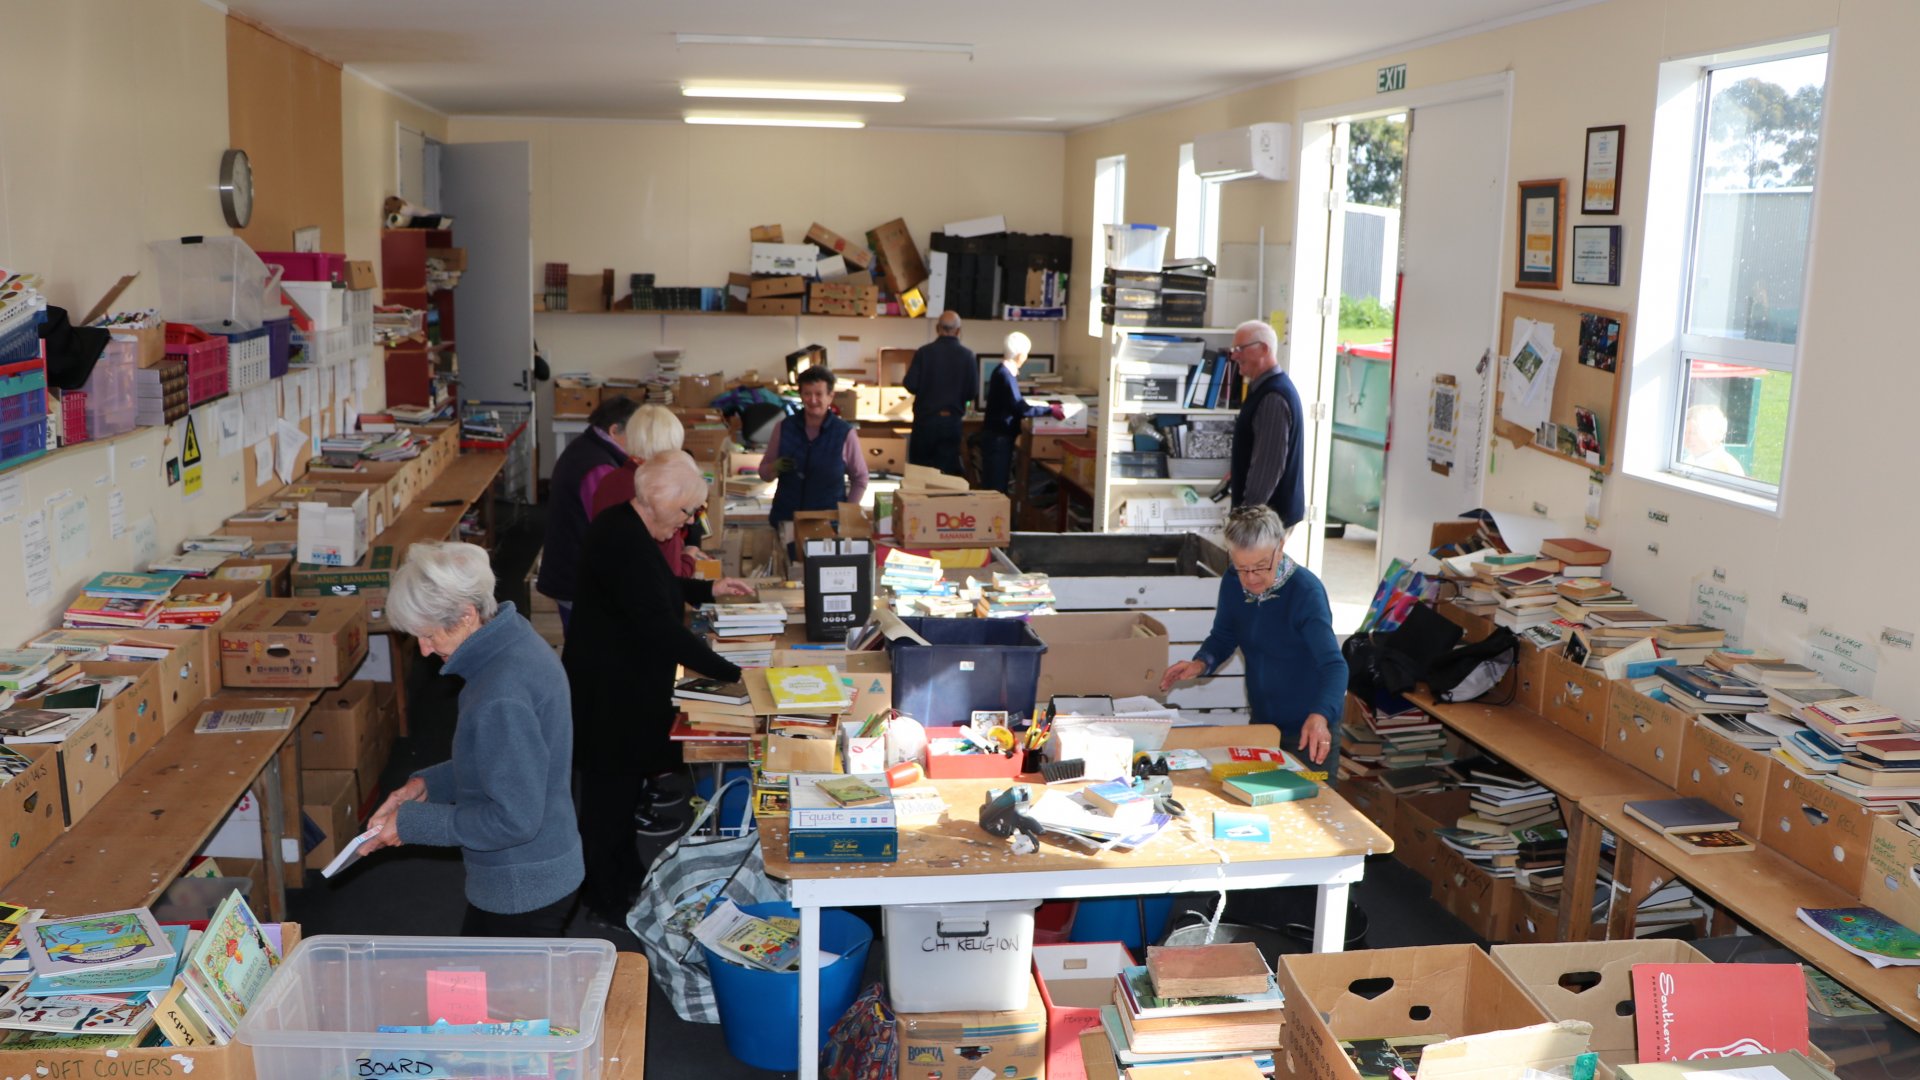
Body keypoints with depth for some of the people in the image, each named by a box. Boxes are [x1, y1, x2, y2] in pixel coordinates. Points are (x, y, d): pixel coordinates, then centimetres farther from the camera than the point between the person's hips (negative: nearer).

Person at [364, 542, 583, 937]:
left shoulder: (501, 698, -30)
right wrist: (428, 784, 6)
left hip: (521, 893, -10)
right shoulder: (517, 636, 1)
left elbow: (514, 819, -25)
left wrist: (413, 823, -17)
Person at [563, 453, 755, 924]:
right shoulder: (625, 544, -29)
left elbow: (653, 589, 22)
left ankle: (622, 875, 39)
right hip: (612, 694, -10)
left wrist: (709, 589, 11)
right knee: (611, 791, 5)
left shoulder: (625, 528, 4)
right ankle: (608, 901, 20)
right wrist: (732, 674, -28)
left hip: (623, 684, 10)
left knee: (621, 782, 22)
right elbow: (663, 630, -32)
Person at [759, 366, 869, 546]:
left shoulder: (845, 433, -2)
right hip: (788, 519, 2)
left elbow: (860, 479, 8)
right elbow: (764, 473, 11)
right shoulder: (783, 428, 3)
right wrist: (776, 467, -10)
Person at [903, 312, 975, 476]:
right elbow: (972, 392, -4)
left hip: (925, 419, -1)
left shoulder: (924, 352, -9)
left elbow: (911, 386, -9)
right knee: (947, 471, 7)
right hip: (952, 421, 1)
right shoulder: (967, 355, -5)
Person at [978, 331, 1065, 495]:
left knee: (994, 483, 15)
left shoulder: (1004, 371, 10)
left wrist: (1046, 406, 12)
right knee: (996, 485, -3)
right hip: (998, 437, -10)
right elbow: (1021, 409, -27)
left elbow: (1015, 402, 16)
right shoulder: (1005, 375, -21)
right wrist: (1050, 411, -22)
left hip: (999, 435, 10)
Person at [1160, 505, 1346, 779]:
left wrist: (1320, 716, -51)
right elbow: (1223, 637, 9)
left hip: (1309, 729, -6)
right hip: (1262, 721, 6)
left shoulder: (1305, 590, -25)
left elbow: (1334, 665, -33)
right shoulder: (1233, 584, -7)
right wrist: (1201, 663, -14)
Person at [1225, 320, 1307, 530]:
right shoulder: (1266, 388, 10)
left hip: (1270, 513, -10)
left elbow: (1269, 464, -25)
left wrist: (1248, 513, -22)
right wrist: (1238, 474, 28)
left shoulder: (1273, 397, -23)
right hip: (1272, 508, 10)